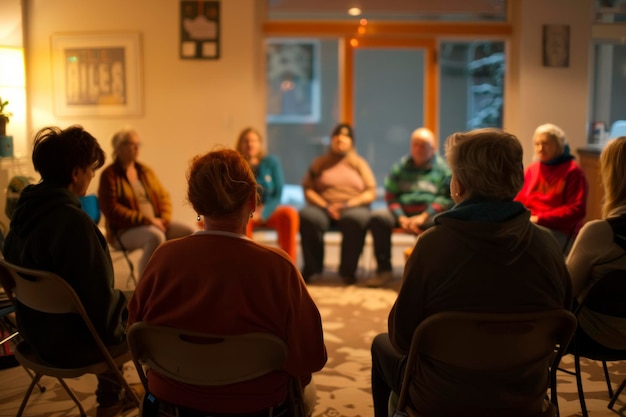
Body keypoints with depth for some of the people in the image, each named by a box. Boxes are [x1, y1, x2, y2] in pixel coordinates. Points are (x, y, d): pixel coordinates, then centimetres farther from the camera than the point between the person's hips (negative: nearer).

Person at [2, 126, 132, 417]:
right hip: (71, 342, -8)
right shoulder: (74, 222, -30)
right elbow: (99, 302, -26)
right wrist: (126, 304, -3)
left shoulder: (26, 208, -4)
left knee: (124, 301, 28)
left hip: (36, 327, 8)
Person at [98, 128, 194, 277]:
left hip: (155, 223, 7)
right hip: (124, 231, -6)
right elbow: (111, 210, -14)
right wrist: (146, 220, -19)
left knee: (189, 232, -14)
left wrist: (164, 219, -6)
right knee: (156, 236, -36)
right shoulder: (109, 175, -5)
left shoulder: (145, 170, 14)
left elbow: (163, 196, 15)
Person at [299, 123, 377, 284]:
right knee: (306, 216, -33)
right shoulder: (319, 163, 17)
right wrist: (326, 206, -12)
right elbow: (308, 190, 5)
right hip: (323, 207, 1)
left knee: (356, 219, -37)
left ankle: (348, 269, -20)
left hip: (353, 208, -1)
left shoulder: (359, 164, 16)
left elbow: (370, 193, 5)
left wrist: (348, 204, -11)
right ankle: (312, 267, -16)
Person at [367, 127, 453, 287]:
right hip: (403, 212, 3)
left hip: (429, 214, -2)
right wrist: (401, 217, -10)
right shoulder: (401, 166, 14)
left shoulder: (442, 168, 6)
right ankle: (384, 270, -17)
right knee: (377, 217, -25)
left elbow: (445, 198, -4)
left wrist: (423, 217, -18)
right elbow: (390, 194, 8)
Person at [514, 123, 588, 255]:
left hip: (559, 231, -5)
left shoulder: (573, 171, -1)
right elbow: (520, 199, 19)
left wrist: (540, 219, -14)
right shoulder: (532, 169, 17)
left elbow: (576, 210, -9)